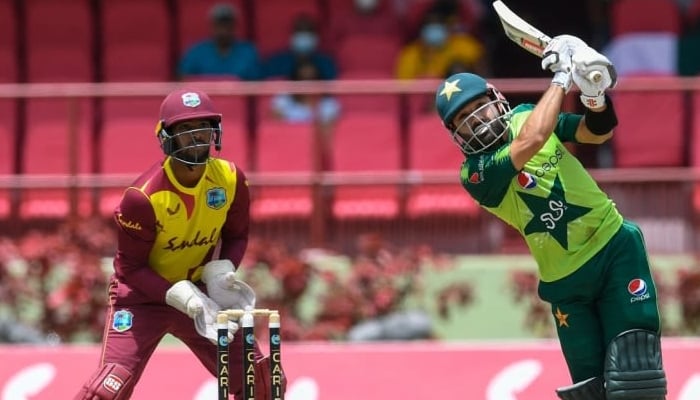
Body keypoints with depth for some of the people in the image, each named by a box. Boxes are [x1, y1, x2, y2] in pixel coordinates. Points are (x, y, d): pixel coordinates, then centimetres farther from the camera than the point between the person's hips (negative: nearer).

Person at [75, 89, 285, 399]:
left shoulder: (231, 180, -12)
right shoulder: (143, 196, -26)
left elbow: (236, 236, 4)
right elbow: (130, 268, -19)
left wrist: (220, 274, -17)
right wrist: (185, 299, -29)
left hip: (197, 290, 5)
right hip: (142, 294, -5)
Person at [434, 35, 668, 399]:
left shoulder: (527, 116, 0)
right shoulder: (475, 174, -16)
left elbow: (599, 132, 2)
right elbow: (531, 142, -31)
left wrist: (595, 96, -20)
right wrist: (561, 79, -24)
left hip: (616, 248, 1)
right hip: (566, 283, -1)